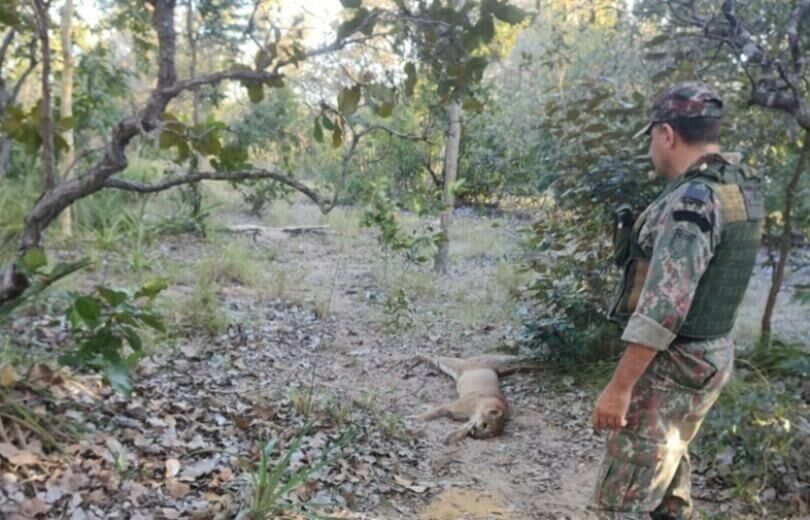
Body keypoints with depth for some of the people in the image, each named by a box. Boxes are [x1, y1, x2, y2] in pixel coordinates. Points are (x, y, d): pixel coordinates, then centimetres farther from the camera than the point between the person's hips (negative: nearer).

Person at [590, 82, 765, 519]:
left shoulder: (692, 200, -23)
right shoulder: (743, 187, 5)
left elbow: (664, 307, -28)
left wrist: (618, 388, -24)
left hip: (670, 366, -10)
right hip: (707, 356, 10)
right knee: (667, 464, 27)